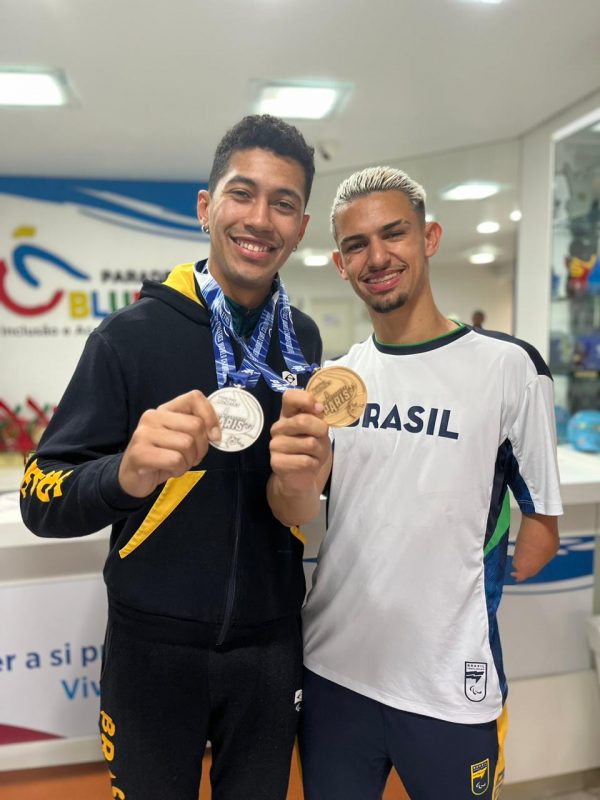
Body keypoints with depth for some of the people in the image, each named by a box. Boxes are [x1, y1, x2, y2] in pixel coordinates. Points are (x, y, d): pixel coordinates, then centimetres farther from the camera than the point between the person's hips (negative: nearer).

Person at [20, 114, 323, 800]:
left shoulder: (304, 339, -1)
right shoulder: (131, 334, -13)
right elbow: (40, 500, -14)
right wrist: (126, 474, -34)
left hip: (271, 644, 4)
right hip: (154, 646, -3)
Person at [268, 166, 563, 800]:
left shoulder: (508, 367, -10)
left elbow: (542, 528, -2)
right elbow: (293, 514, -9)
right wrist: (293, 479, -29)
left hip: (452, 691, -2)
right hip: (331, 675, 3)